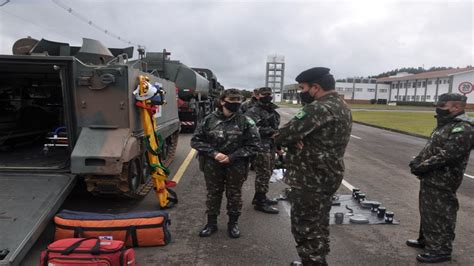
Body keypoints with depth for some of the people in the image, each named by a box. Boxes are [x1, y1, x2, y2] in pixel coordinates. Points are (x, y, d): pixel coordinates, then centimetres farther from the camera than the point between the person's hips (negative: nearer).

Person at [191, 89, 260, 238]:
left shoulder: (245, 122, -8)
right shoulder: (210, 119, -4)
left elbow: (254, 145, -7)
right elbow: (196, 140, -1)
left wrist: (232, 157, -16)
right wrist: (213, 153, -15)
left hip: (236, 166, -1)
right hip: (212, 165, 1)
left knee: (234, 195, 13)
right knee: (213, 194, 15)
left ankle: (233, 224, 34)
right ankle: (211, 223, 34)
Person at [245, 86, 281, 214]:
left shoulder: (272, 111, 17)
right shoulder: (253, 111, -11)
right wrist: (271, 131, -24)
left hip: (271, 147, 9)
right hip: (261, 147, -9)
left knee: (267, 173, 16)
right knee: (263, 175, -5)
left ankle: (260, 197, 29)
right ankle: (260, 202, 5)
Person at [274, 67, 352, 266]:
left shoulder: (319, 108, -23)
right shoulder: (341, 107, 10)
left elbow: (281, 136, -24)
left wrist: (292, 141, -4)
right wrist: (297, 139, -9)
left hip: (310, 180, -10)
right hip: (327, 177, 10)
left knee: (305, 228, 4)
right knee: (318, 224, 23)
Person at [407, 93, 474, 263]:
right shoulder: (446, 124, 14)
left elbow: (447, 155, -26)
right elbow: (430, 148, 19)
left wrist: (422, 167, -20)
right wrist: (417, 161, 4)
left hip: (442, 182, -10)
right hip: (431, 178, 10)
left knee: (440, 215, 1)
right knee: (427, 211, 20)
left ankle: (441, 249, 13)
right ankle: (426, 240, 34)